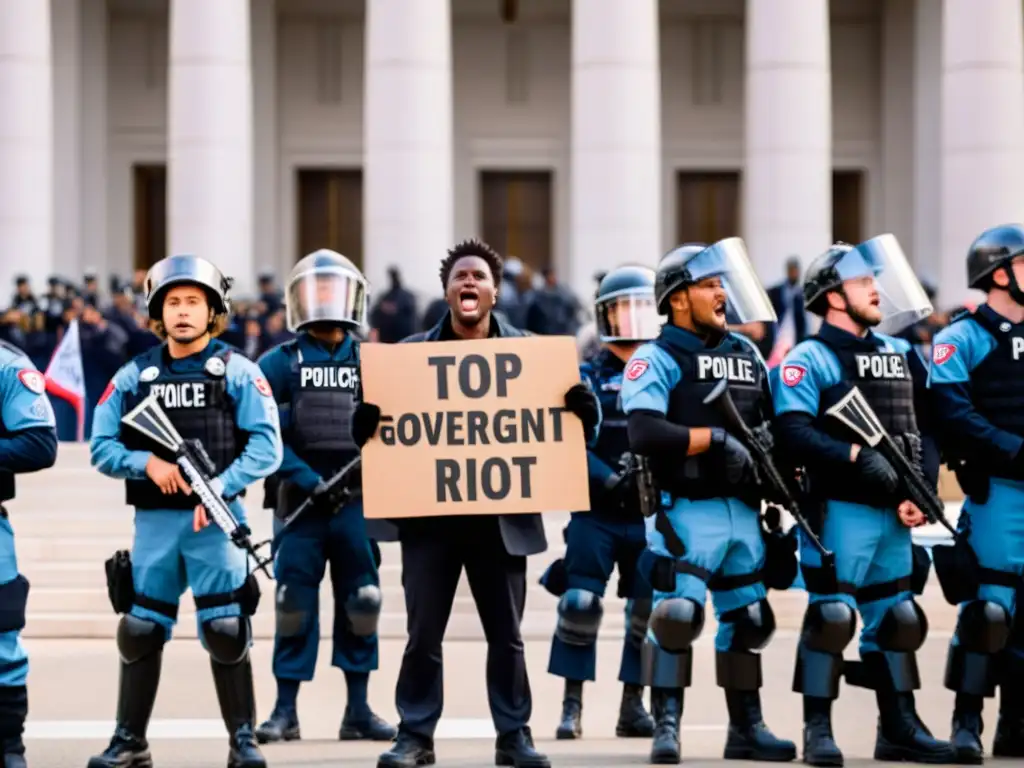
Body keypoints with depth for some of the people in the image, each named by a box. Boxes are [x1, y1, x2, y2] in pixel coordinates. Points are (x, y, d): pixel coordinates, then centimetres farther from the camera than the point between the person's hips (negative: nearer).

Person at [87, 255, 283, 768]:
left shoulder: (238, 372, 1)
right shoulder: (133, 376, 9)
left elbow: (266, 446, -8)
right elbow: (102, 447, 5)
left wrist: (220, 487, -19)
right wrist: (149, 463, -13)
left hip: (216, 519, -3)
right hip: (153, 519, 3)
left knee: (226, 632, -5)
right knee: (140, 631, 6)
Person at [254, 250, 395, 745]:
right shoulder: (280, 363, 2)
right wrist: (305, 477, -15)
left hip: (357, 501, 2)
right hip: (301, 501, -2)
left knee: (360, 603, 4)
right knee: (294, 605, -1)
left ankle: (359, 712, 12)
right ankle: (285, 711, 7)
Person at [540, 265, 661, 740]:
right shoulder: (587, 377, 3)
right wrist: (608, 479, -21)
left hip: (651, 516, 2)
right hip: (597, 513, -2)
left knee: (649, 611, 3)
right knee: (580, 604, -8)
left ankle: (633, 707, 14)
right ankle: (572, 705, 2)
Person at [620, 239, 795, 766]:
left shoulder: (748, 355, 16)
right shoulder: (656, 359, -6)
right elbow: (644, 433, -20)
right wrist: (717, 438, -20)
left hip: (744, 510, 7)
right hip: (686, 511, -7)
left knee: (748, 618, 10)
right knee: (676, 614, -13)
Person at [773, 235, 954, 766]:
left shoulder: (899, 354, 15)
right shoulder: (808, 359, -6)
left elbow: (920, 429, 14)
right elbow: (792, 432, -18)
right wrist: (857, 456, -25)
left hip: (893, 513, 7)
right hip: (839, 509, -7)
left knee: (896, 616, 11)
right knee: (831, 615, -7)